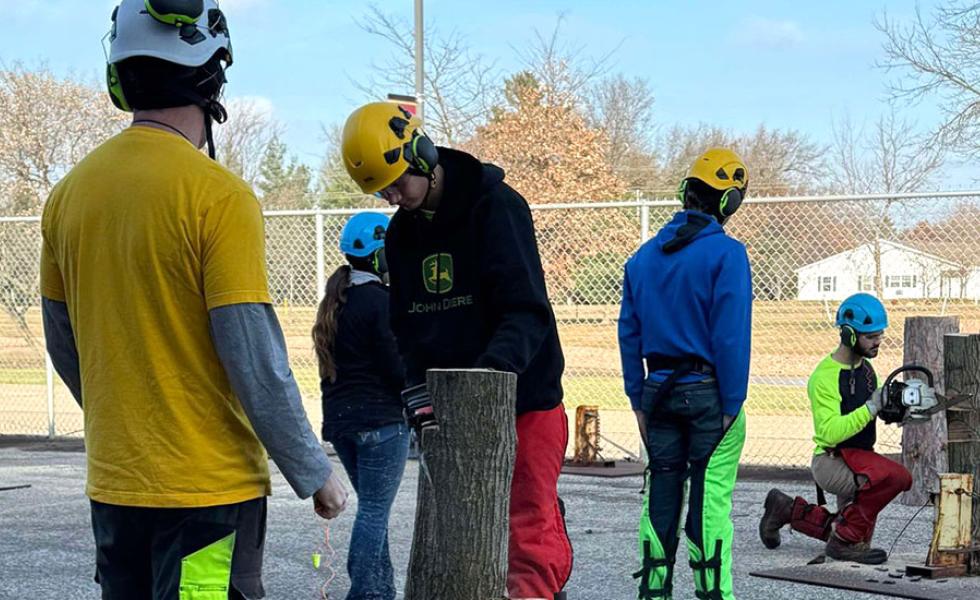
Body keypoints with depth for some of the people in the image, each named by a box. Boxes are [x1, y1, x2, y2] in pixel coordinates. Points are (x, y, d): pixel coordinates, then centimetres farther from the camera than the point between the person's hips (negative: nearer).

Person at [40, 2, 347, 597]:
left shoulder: (70, 192, 4)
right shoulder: (218, 196, -16)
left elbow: (63, 345, 13)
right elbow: (256, 359, -17)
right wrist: (315, 474, -6)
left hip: (113, 484, 6)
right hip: (208, 487, -6)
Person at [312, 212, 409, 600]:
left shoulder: (334, 303, 12)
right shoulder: (380, 302, -14)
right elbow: (398, 369, -15)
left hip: (340, 419, 8)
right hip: (381, 420, -8)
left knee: (371, 506, 15)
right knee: (375, 510, -4)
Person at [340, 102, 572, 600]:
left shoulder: (496, 206, -12)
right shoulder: (402, 232, 9)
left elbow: (527, 311, -18)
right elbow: (407, 331, 11)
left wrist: (494, 368, -33)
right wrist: (420, 398, -5)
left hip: (525, 399, -6)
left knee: (530, 530, -10)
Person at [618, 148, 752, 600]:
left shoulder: (644, 256, 8)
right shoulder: (726, 253, -10)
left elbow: (628, 333, 9)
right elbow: (732, 334, -14)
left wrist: (638, 401, 13)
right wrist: (731, 405, -10)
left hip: (659, 392, 5)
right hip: (708, 392, -5)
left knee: (660, 494, 11)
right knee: (711, 499, -2)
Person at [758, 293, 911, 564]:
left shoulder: (865, 367, 8)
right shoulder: (824, 377, -20)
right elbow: (830, 433, -29)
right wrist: (871, 407, -32)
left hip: (859, 461, 9)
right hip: (831, 462, -9)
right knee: (898, 477, -31)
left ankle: (786, 509, 30)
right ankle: (846, 540, -18)